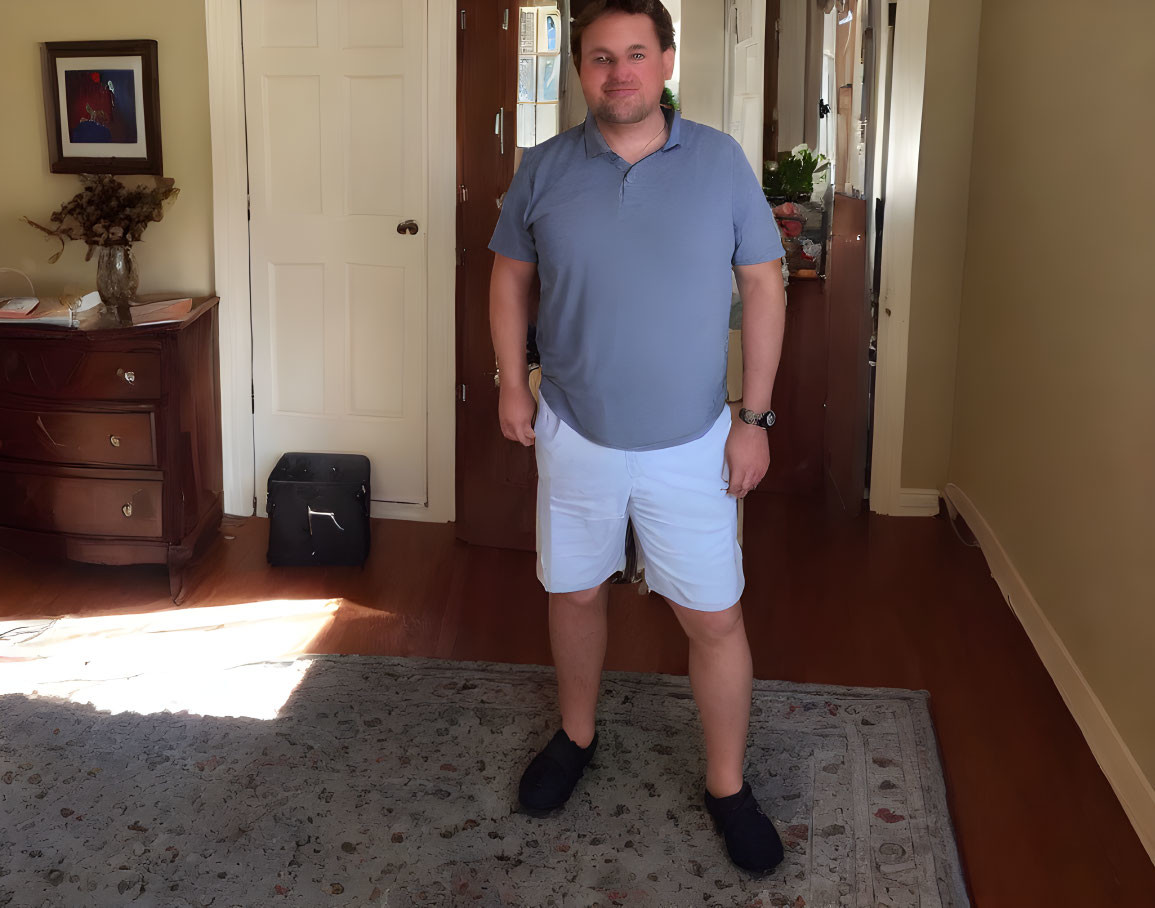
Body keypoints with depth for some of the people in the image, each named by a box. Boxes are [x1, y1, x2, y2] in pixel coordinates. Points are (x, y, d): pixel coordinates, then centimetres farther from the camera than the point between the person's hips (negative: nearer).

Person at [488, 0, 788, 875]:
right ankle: (576, 736, 41)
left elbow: (763, 285, -3)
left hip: (692, 442, -1)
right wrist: (512, 382, 0)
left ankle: (728, 786, 23)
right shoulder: (544, 169, -3)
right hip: (575, 435, 2)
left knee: (716, 618, 4)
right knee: (576, 593, 17)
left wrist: (755, 417, -7)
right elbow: (511, 276, 9)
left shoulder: (722, 161, -6)